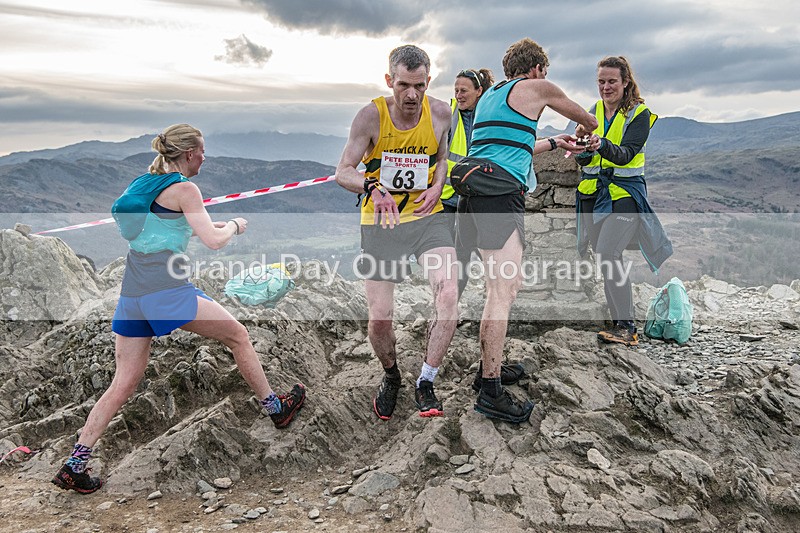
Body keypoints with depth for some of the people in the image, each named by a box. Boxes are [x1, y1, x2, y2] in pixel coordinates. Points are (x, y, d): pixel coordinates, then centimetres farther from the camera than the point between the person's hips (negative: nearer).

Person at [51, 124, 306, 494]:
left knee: (124, 383, 11)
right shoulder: (184, 188, -6)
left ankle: (74, 465, 11)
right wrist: (234, 226, 9)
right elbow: (213, 241, -12)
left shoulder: (145, 183, 18)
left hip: (131, 294, 8)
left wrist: (221, 225, 31)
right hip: (167, 290, -7)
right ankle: (276, 408, 22)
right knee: (237, 335, 11)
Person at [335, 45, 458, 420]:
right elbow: (343, 173, -11)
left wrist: (437, 186, -3)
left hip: (426, 217, 2)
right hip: (380, 223, -1)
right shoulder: (371, 115, -11)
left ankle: (425, 384, -5)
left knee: (448, 294, -23)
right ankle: (391, 378, 29)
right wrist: (372, 187, -33)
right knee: (379, 320, -3)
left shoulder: (440, 112, -2)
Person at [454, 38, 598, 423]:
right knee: (504, 291, -12)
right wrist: (591, 126, 48)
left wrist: (553, 143, 50)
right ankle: (490, 392, -11)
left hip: (475, 191, 9)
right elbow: (582, 117, 24)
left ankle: (488, 365, 27)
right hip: (501, 193, -9)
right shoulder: (536, 88, 7)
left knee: (501, 286, 18)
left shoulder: (489, 94, 28)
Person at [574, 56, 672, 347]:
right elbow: (582, 159, 3)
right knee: (606, 258, 5)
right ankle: (621, 320, 15)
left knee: (607, 255, -17)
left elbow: (625, 155, -20)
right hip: (593, 192, 5)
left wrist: (603, 145, -39)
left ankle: (626, 326, -9)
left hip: (625, 193, -5)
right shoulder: (594, 111, 9)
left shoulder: (640, 114, -5)